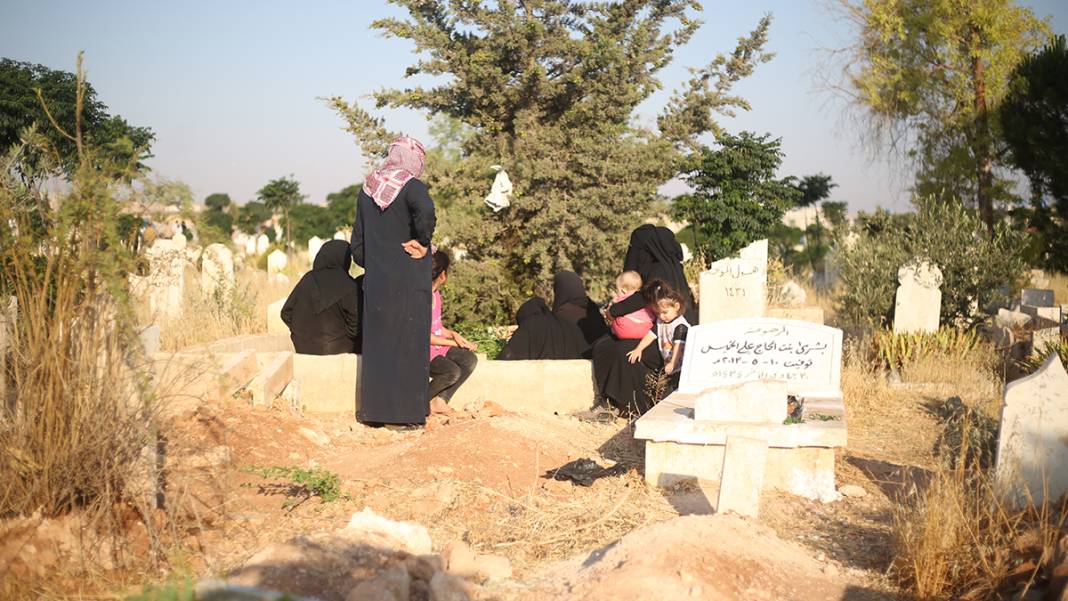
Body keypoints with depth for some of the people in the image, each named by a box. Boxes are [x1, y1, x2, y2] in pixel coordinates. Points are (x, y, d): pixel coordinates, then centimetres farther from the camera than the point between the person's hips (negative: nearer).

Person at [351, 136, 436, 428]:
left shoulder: (367, 190, 8)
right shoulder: (412, 186, -9)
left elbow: (357, 243, 11)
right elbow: (425, 210, -33)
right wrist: (423, 243, -18)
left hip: (376, 281, 5)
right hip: (410, 281, -5)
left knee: (377, 344, 11)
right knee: (409, 344, 2)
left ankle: (374, 410, 15)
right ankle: (409, 414, 5)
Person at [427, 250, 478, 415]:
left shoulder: (436, 294, 9)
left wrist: (454, 334, -3)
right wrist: (453, 342, -14)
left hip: (440, 346, 9)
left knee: (470, 359, -10)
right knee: (452, 372, -29)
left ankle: (440, 401, -3)